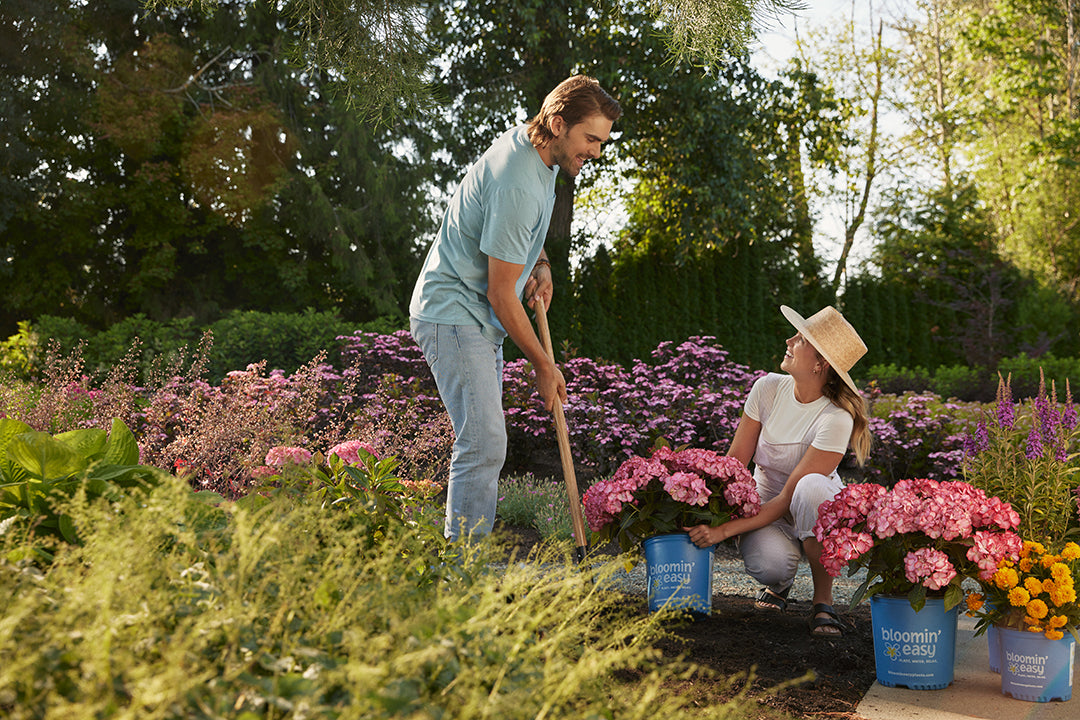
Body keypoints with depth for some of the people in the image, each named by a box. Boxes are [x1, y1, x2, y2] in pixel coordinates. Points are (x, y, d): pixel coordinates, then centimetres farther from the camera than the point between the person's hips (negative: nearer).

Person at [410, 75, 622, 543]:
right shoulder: (518, 186, -25)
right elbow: (501, 294, -20)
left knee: (484, 443, 11)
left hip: (477, 319, 11)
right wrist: (544, 366, -10)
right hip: (453, 315, -11)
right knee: (484, 444, -17)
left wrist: (539, 265, 6)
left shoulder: (528, 141, 5)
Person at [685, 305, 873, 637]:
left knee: (811, 485, -39)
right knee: (769, 562, -34)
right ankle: (780, 581, 7)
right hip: (764, 506, 2)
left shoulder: (836, 419, -25)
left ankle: (823, 599, -19)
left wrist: (725, 530, -34)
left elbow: (789, 499, -26)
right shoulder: (768, 388, -10)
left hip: (818, 515, -2)